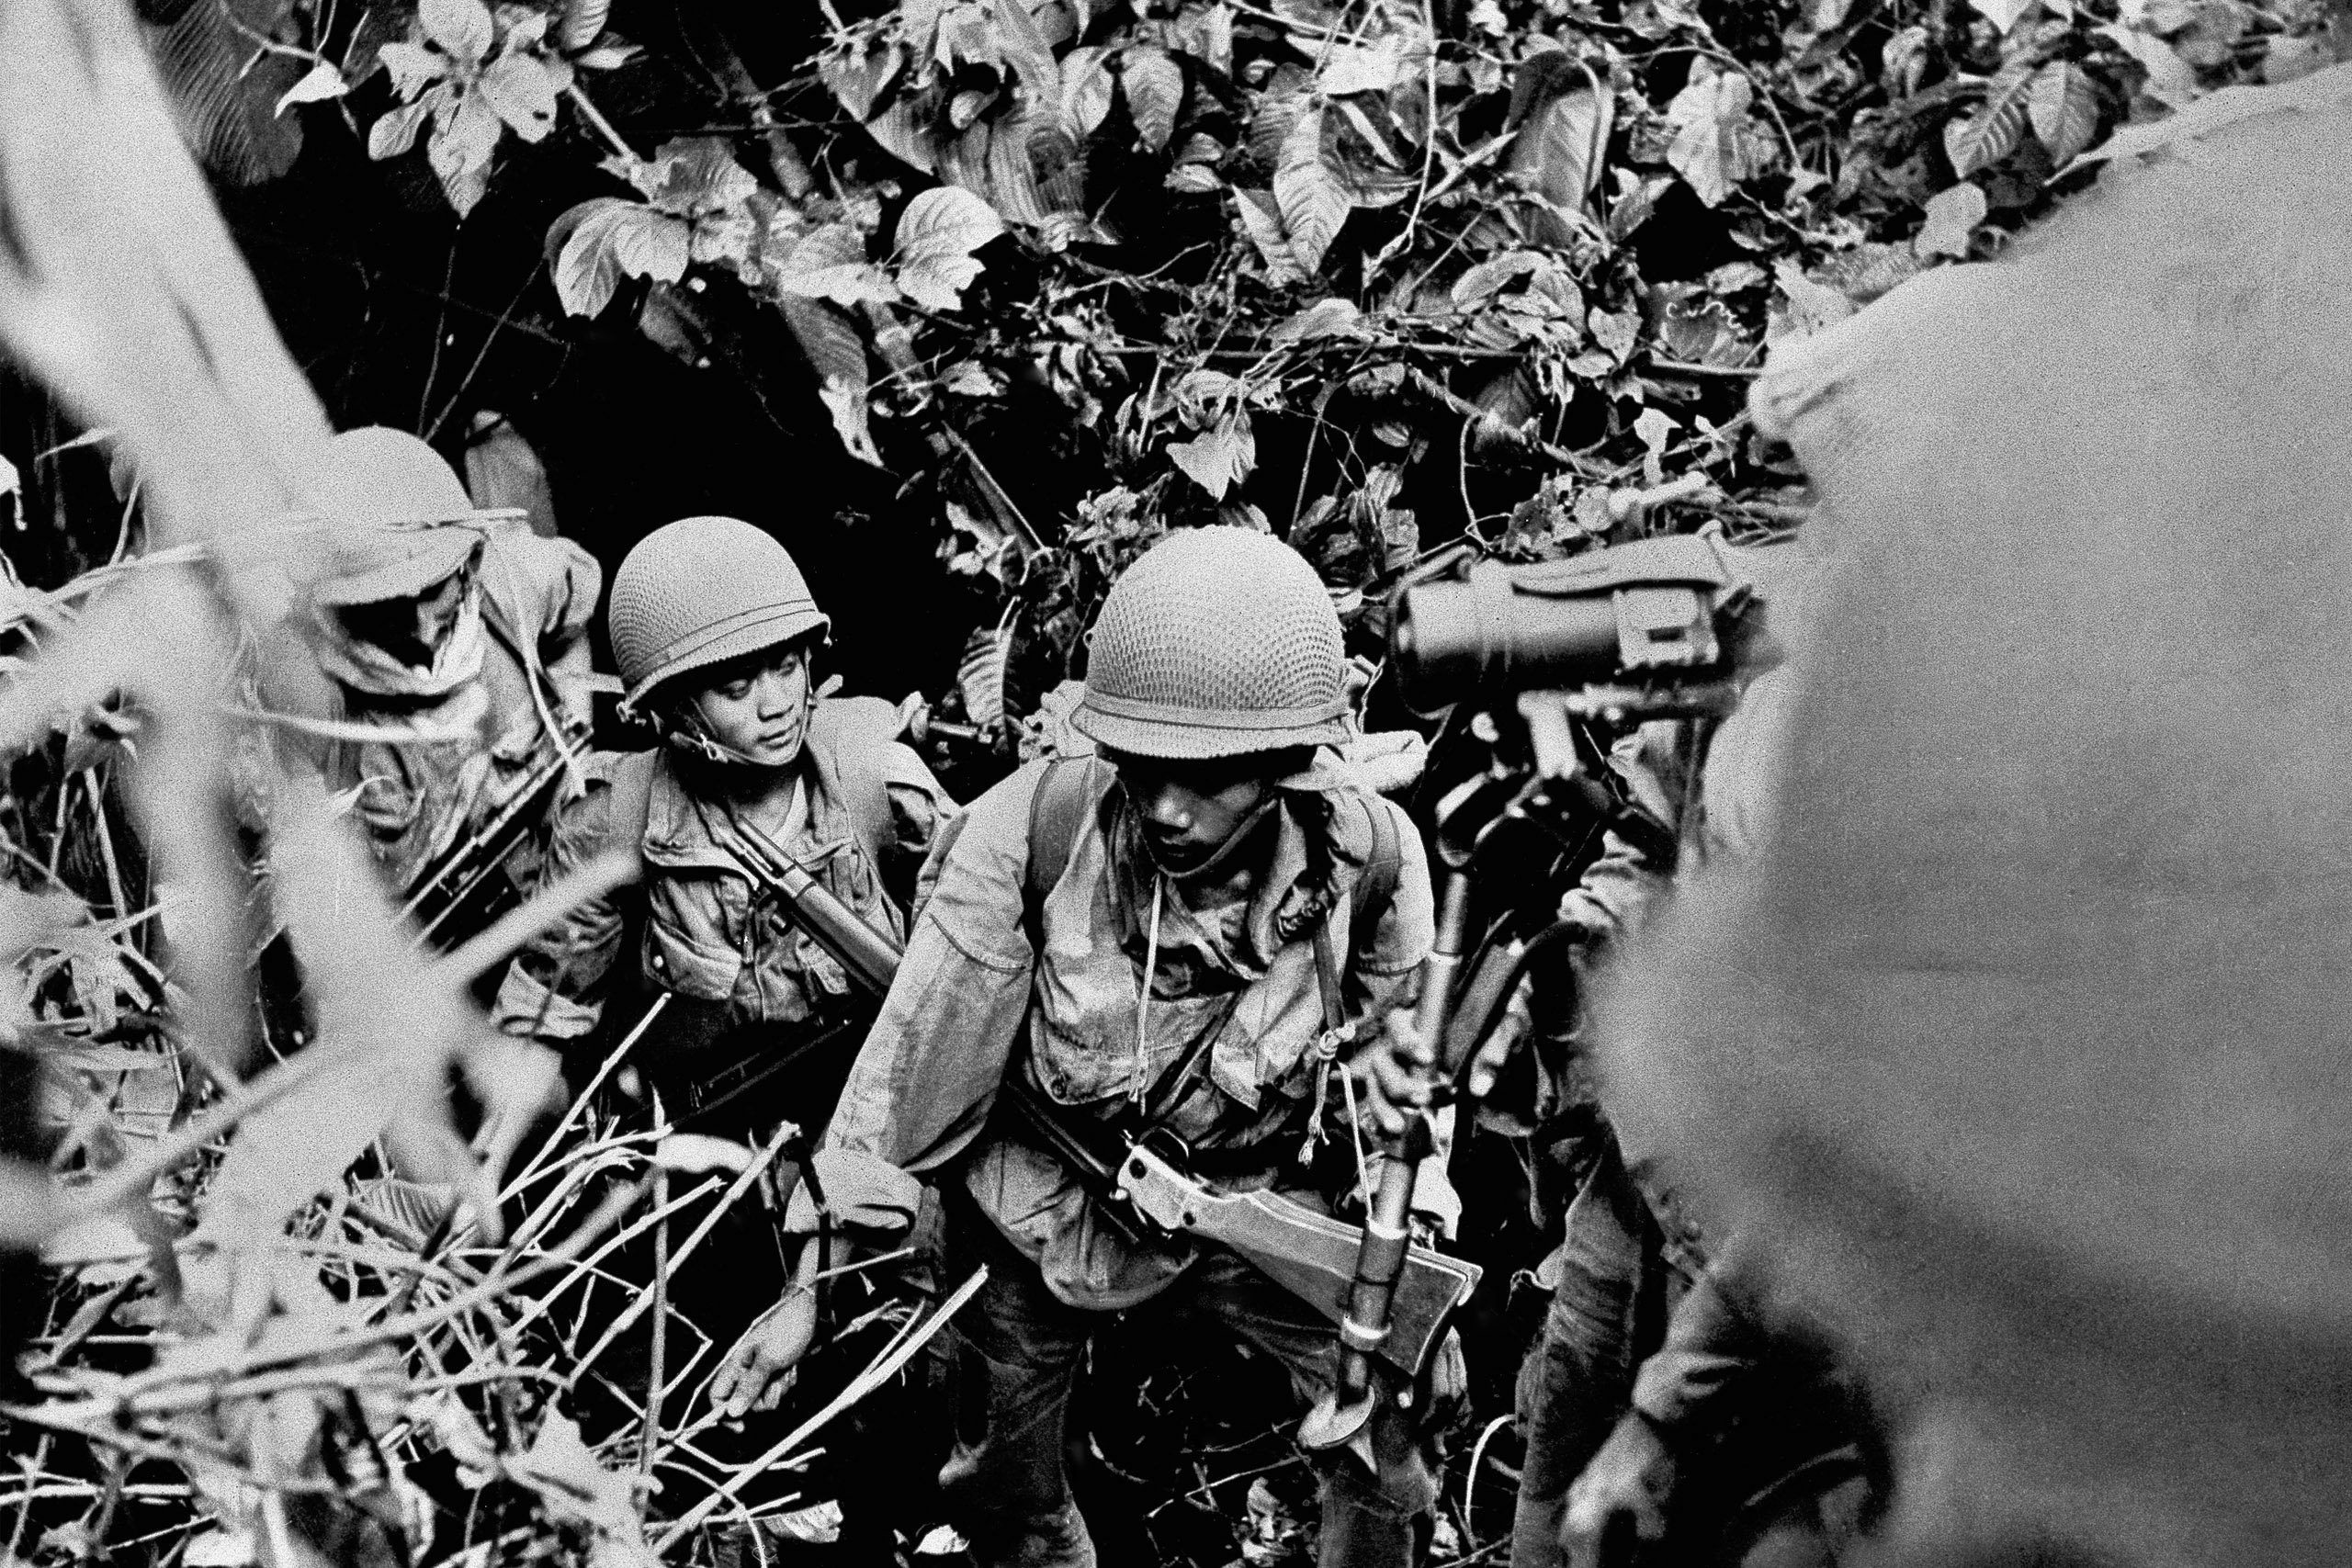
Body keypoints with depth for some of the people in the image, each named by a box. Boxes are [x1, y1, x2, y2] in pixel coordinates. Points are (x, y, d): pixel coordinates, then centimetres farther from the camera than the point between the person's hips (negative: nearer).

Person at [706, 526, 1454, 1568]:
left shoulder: (1366, 857, -23)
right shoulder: (1031, 832, -28)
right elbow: (912, 1065, -19)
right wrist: (812, 1287, -16)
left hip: (1251, 1201, 1)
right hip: (1044, 1205, 0)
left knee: (1390, 1427, -8)